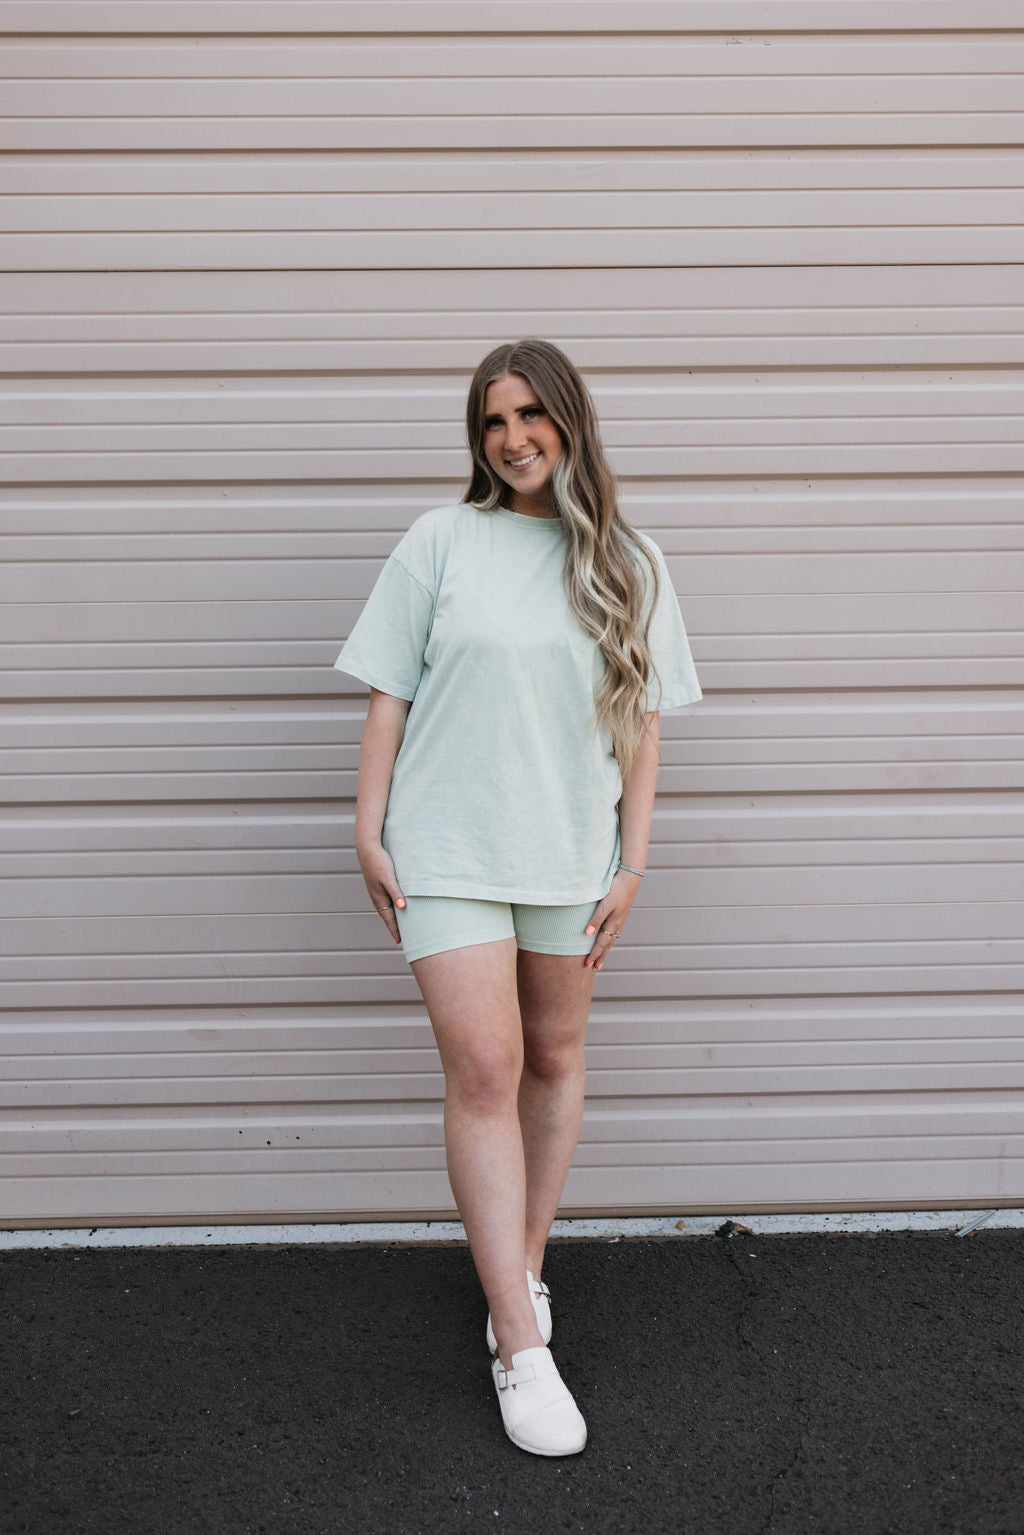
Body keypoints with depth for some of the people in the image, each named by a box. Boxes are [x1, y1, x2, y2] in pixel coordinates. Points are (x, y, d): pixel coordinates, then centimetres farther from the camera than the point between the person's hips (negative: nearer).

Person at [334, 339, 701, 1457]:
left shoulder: (629, 564, 5)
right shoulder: (442, 540, 0)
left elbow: (641, 725, 5)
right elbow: (389, 694, 1)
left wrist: (632, 863, 2)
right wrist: (368, 831, -3)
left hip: (571, 854, 3)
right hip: (446, 849, -2)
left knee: (554, 1058, 12)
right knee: (482, 1071, -7)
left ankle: (524, 1266, 33)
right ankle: (522, 1348, 1)